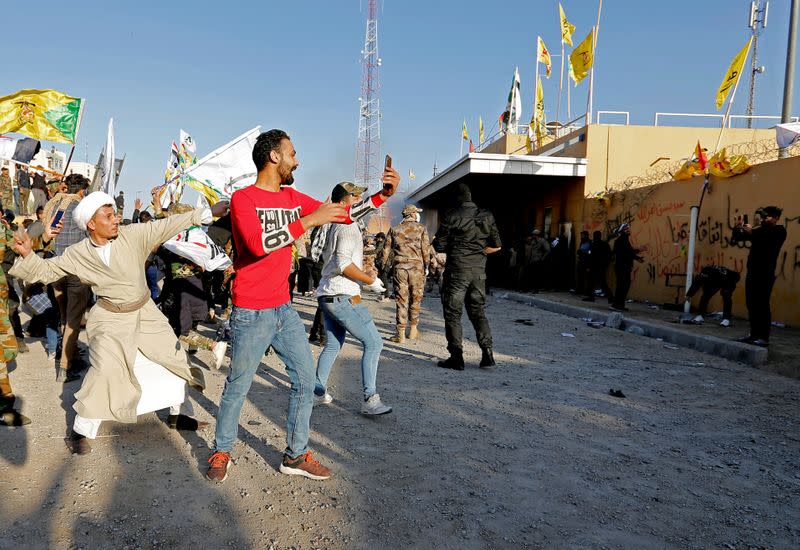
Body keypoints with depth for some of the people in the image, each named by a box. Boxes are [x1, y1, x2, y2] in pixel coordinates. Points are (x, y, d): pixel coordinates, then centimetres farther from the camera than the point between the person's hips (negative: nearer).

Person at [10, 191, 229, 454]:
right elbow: (44, 270, -2)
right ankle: (81, 430, 1)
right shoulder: (77, 254, -9)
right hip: (112, 319, -2)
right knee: (105, 368, -21)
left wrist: (208, 212, -18)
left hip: (146, 312, 3)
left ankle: (177, 413, 31)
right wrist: (27, 254, -23)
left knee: (174, 357, 8)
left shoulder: (133, 235, -12)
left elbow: (168, 225, -15)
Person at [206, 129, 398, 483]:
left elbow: (344, 214, 10)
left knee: (305, 380, 9)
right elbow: (259, 244, -27)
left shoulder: (293, 198, 9)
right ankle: (221, 451, 30)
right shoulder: (243, 198, -10)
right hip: (251, 314, -7)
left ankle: (295, 455, 23)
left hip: (284, 309, 7)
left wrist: (382, 195, -1)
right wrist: (309, 220, -24)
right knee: (237, 387, 7)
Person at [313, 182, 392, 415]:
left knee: (333, 345, 19)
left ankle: (318, 391, 25)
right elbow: (343, 263, -22)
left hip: (327, 295, 10)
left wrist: (363, 270, 15)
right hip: (343, 297, -10)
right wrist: (370, 280, -12)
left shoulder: (336, 226, 19)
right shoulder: (348, 227, -12)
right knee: (373, 343, -7)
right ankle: (370, 400, -8)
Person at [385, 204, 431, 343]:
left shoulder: (394, 229, 7)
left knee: (401, 300, 3)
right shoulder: (421, 228, 1)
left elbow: (386, 249, 6)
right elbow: (426, 249, -2)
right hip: (417, 267, -1)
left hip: (399, 268, 1)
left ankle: (401, 334, 1)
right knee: (415, 300, 13)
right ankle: (413, 330, 21)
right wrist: (426, 266, 7)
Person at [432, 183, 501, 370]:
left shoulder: (452, 216, -8)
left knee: (452, 313, 5)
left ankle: (456, 357, 5)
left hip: (457, 271, -4)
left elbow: (439, 245, -6)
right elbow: (496, 246, 7)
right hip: (479, 271, 4)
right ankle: (487, 354, 6)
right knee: (478, 311, 15)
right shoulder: (487, 216, 5)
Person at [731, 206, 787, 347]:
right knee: (751, 305, 8)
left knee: (762, 305, -8)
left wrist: (751, 233, -27)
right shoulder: (759, 230, 14)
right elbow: (737, 239, 11)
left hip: (765, 274, -7)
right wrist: (737, 228, -7)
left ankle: (764, 337, -4)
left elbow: (766, 242, -23)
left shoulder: (779, 231, -3)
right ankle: (754, 334, 15)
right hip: (752, 272, 7)